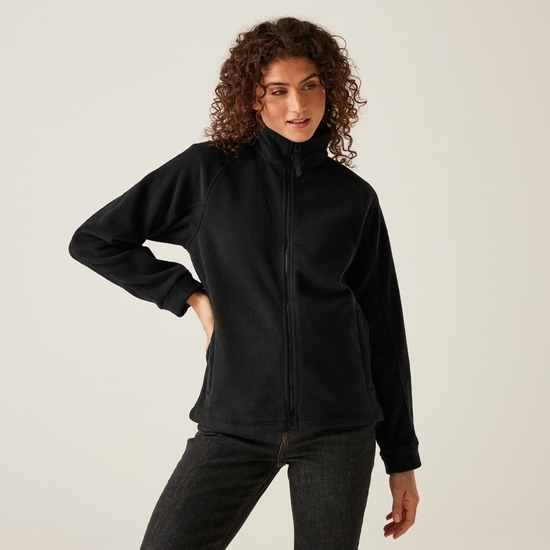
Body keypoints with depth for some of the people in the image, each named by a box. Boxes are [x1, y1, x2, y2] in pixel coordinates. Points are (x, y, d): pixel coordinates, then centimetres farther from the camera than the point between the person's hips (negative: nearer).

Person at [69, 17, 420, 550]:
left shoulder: (353, 198, 7)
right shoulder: (208, 171, 2)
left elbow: (383, 329, 10)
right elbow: (94, 240, 7)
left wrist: (402, 458, 10)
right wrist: (190, 294, 0)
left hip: (338, 427, 1)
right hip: (236, 422, -1)